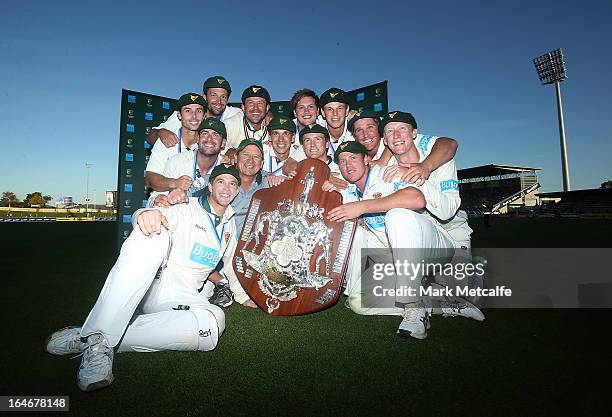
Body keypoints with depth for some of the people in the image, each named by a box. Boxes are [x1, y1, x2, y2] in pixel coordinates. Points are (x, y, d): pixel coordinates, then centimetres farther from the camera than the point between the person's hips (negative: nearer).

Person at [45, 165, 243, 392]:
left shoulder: (230, 224, 19)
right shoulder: (188, 208, 4)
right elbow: (162, 214, -15)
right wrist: (147, 213, -38)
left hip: (180, 294, 4)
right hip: (149, 280, -3)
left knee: (214, 322, -33)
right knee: (153, 233, -37)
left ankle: (101, 342, -26)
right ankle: (97, 335, -37)